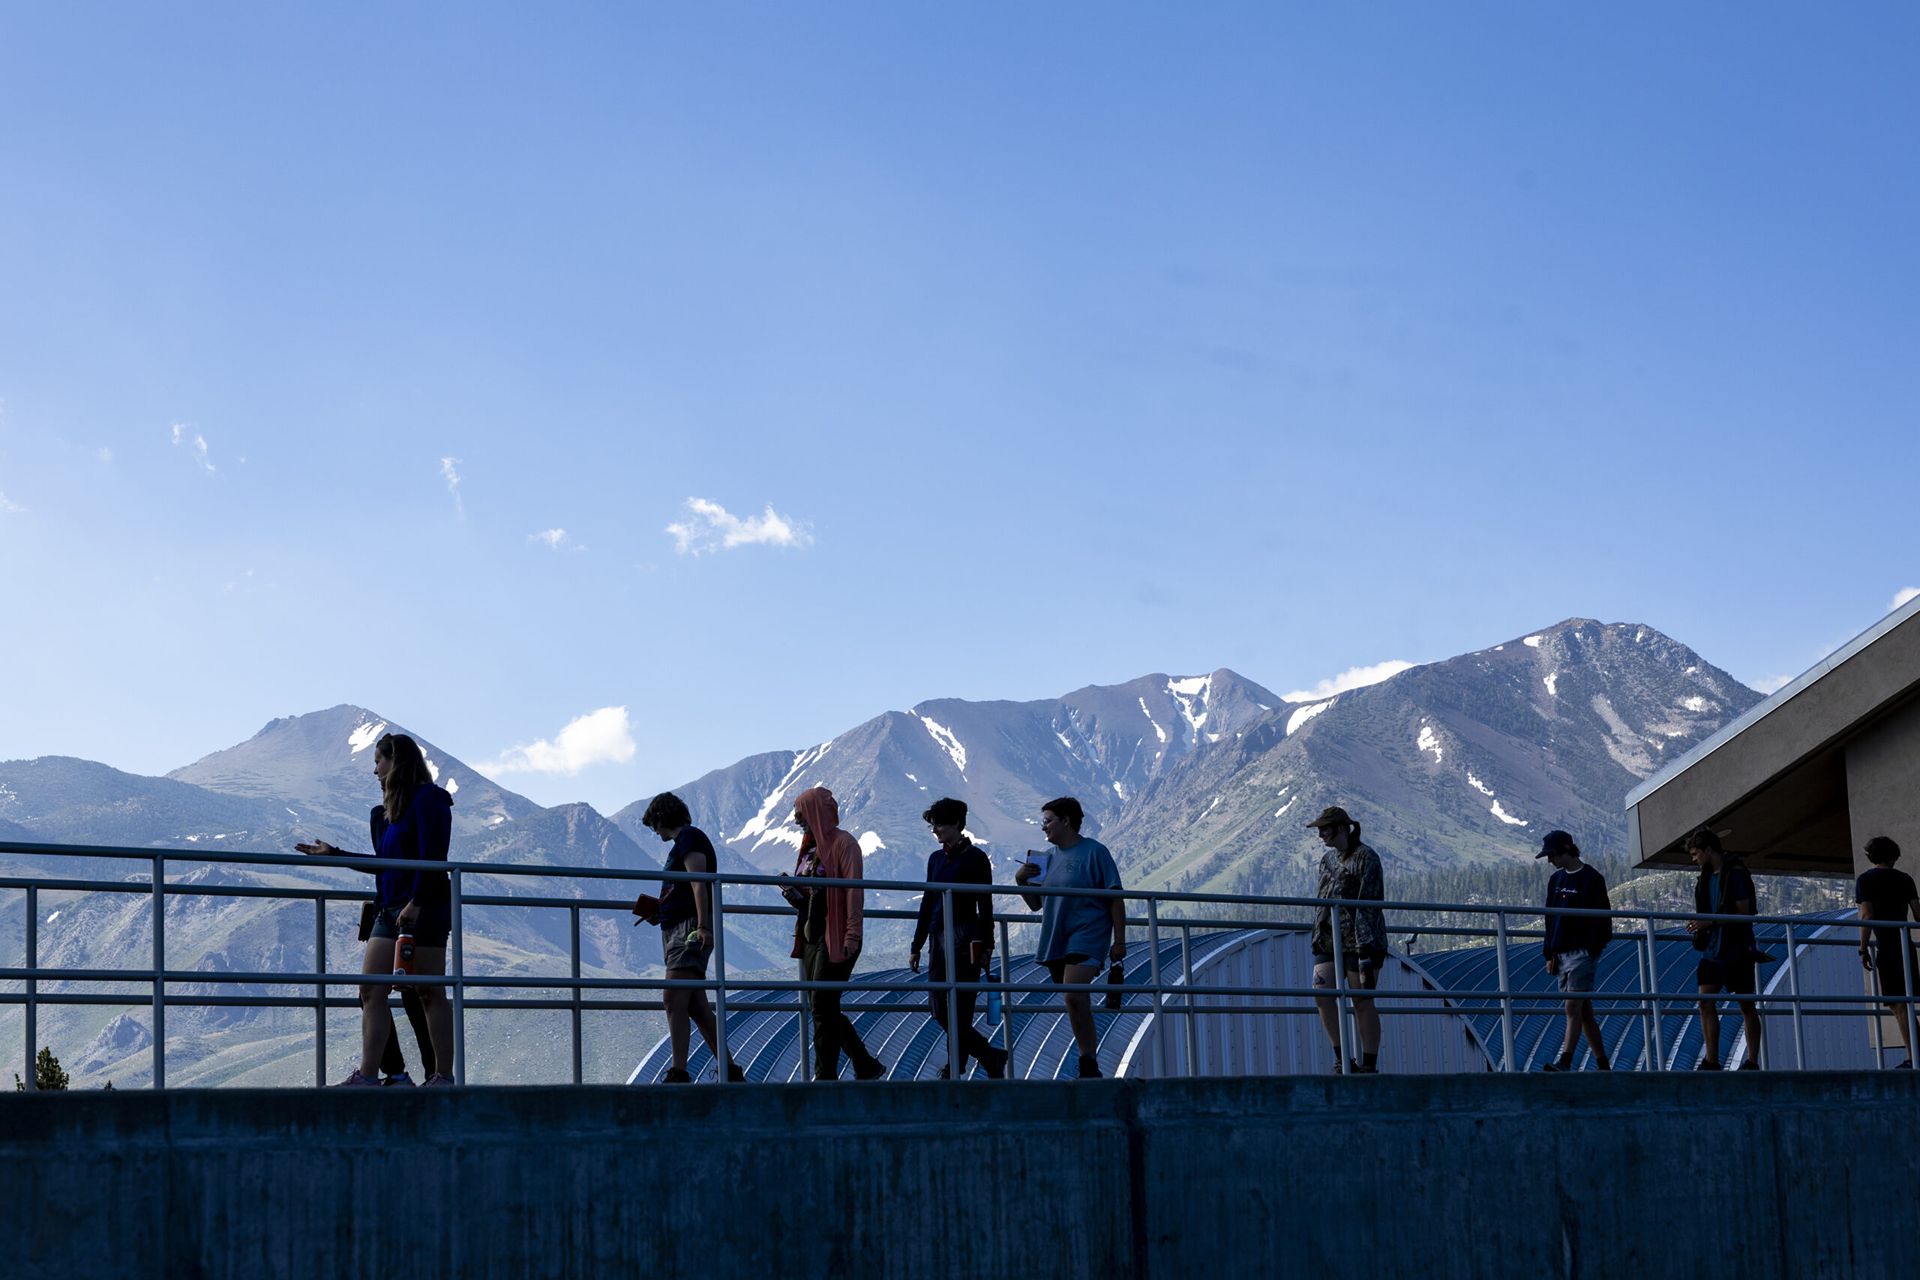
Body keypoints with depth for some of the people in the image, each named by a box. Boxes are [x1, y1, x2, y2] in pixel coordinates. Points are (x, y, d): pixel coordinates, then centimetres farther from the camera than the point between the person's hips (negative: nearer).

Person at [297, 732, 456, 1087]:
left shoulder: (428, 800, -6)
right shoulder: (387, 811, 20)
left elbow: (432, 858, -15)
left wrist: (416, 903, -22)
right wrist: (334, 854, 28)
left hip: (425, 909, -9)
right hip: (390, 910, 9)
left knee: (430, 994, -6)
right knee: (371, 991, 1)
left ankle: (443, 1076, -2)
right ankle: (368, 1074, -1)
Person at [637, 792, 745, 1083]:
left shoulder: (689, 837, -5)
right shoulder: (684, 842, 25)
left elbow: (699, 882, -17)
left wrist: (703, 926, -27)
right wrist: (658, 911, 22)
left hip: (690, 929, -10)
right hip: (676, 931, 10)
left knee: (674, 1001, -18)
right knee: (697, 1008, 9)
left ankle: (678, 1074, -25)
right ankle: (730, 1071, 11)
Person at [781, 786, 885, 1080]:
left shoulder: (843, 843, -7)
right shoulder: (809, 847, 18)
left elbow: (854, 892, -14)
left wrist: (851, 937, -21)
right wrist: (792, 893, 0)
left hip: (835, 937, -9)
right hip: (811, 936, 9)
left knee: (823, 1005, -11)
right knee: (823, 1008, 8)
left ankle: (826, 1076, -7)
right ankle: (866, 1066, 17)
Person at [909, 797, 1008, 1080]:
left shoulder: (975, 858, -2)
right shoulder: (936, 859, 16)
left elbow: (985, 905, -4)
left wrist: (986, 945, -10)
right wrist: (917, 946, 18)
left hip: (965, 939, -7)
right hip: (939, 940, 7)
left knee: (959, 1010, -8)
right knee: (940, 1011, 4)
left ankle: (955, 1068, 0)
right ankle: (991, 1058, 15)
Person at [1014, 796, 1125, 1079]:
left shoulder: (1094, 852, -5)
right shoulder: (1050, 858, 15)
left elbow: (1115, 899, -6)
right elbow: (1036, 904, 21)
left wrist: (1119, 941, -11)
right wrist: (1021, 881, 3)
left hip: (1087, 936, -7)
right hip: (1056, 941, 7)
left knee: (1074, 994, -24)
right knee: (1078, 1004, 9)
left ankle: (1089, 1065, -20)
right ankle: (1090, 1067, 16)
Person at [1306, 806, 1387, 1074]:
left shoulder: (1366, 858, -8)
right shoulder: (1328, 860, 16)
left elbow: (1369, 904, -14)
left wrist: (1366, 946, -20)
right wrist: (1318, 939, 21)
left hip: (1360, 941, -7)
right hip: (1330, 941, 7)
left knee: (1362, 1001, -4)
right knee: (1322, 995, -10)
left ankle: (1369, 1066, 4)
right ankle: (1342, 1059, -2)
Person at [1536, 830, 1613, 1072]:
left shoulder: (1592, 879, -5)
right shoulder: (1556, 880, 16)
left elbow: (1601, 918, -8)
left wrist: (1593, 950, -14)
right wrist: (1550, 954, 13)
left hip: (1583, 952, -8)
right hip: (1562, 953, 8)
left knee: (1573, 1008, -16)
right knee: (1584, 1011, 9)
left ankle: (1564, 1063, -25)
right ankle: (1603, 1066, 14)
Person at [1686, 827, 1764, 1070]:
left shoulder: (1735, 874, -11)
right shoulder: (1706, 877, 13)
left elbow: (1743, 913, -16)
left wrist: (1709, 923, -19)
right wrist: (1699, 927, 7)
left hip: (1736, 950, -8)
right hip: (1712, 950, 8)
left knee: (1747, 1006, 1)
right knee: (1706, 1002, -2)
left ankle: (1752, 1061, 6)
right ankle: (1711, 1061, 1)